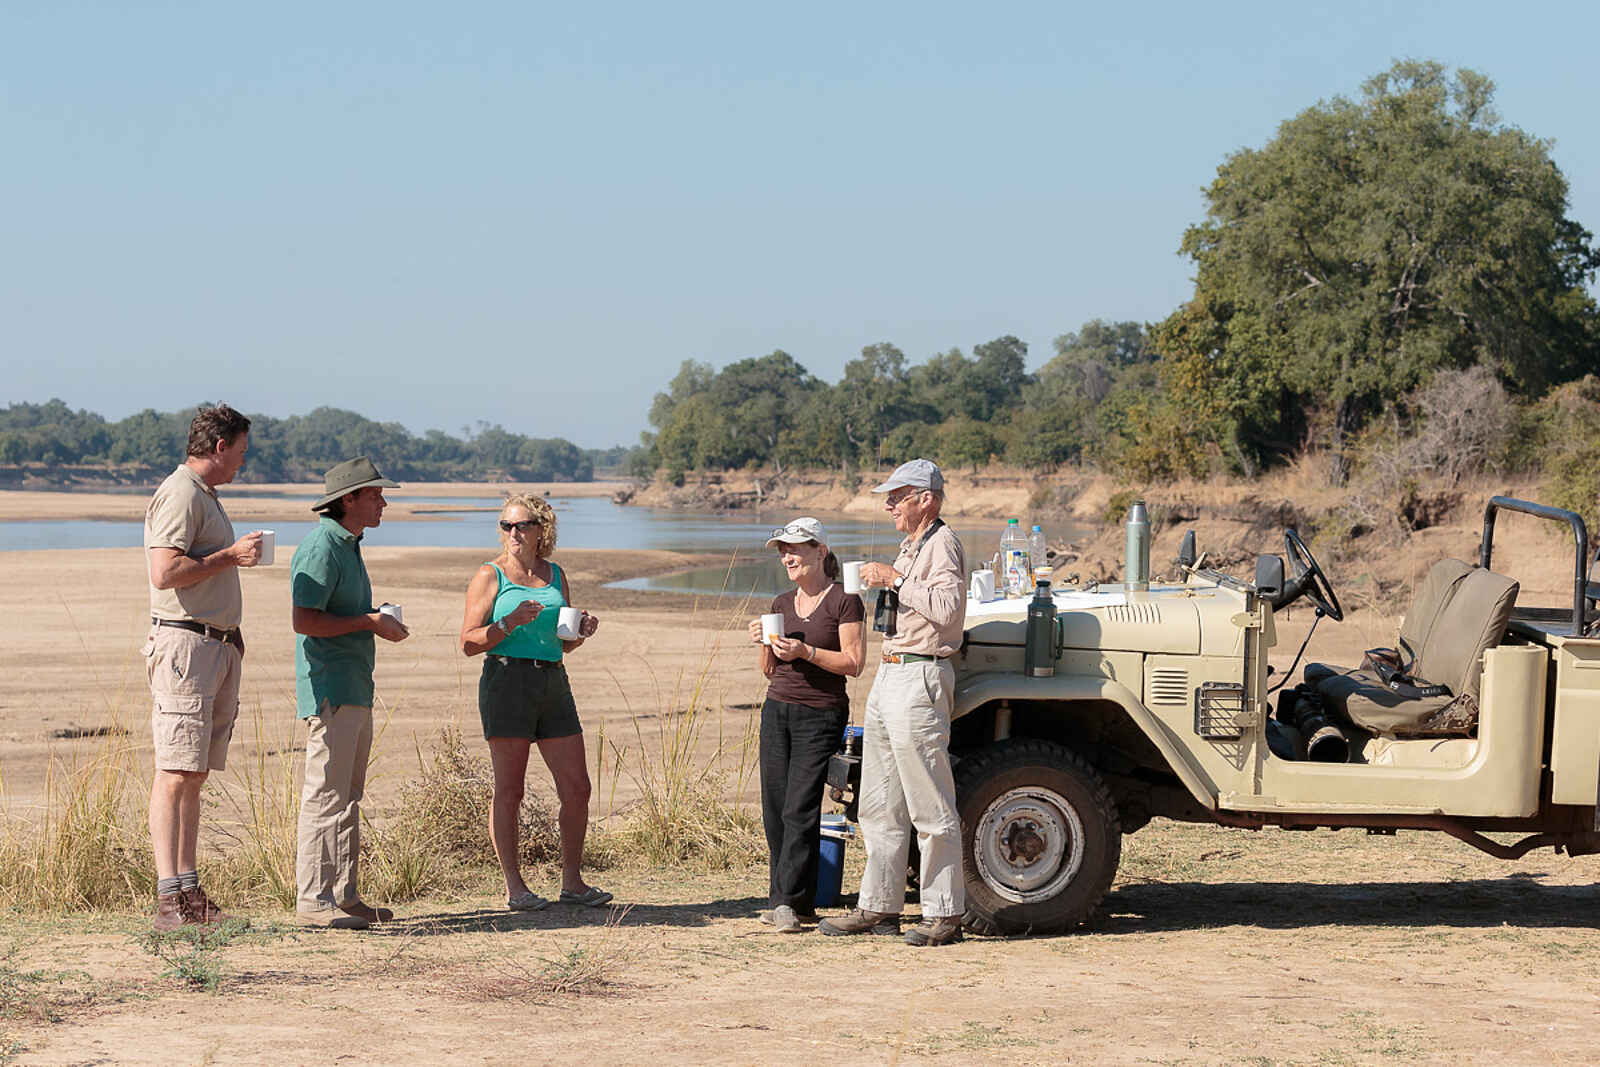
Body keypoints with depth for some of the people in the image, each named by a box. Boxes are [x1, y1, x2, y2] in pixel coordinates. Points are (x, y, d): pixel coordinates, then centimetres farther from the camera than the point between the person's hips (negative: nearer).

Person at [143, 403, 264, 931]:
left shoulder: (206, 497, 21)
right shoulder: (180, 494, -11)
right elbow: (165, 572, -22)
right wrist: (231, 556, -13)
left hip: (218, 645, 10)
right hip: (185, 644, -10)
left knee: (195, 774, 8)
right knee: (176, 774, -12)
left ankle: (189, 894, 9)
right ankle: (169, 898, -15)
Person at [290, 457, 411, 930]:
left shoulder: (348, 546, 20)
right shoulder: (321, 548, -13)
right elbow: (305, 621, -21)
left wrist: (380, 623, 12)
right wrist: (369, 622, -15)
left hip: (356, 690, 10)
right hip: (330, 690, -10)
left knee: (348, 797, 11)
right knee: (326, 795, -10)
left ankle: (344, 895, 16)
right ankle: (313, 898, -8)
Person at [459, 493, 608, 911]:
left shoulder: (555, 575, 15)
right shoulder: (490, 576, 0)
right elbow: (469, 642, -5)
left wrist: (583, 630, 1)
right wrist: (510, 623, -18)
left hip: (553, 684, 5)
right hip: (507, 682, -5)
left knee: (577, 788, 3)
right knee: (508, 790, -3)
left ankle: (572, 882, 13)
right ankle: (514, 888, 4)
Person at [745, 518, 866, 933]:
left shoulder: (843, 601, -6)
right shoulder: (782, 603, 14)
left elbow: (854, 663, -11)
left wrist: (805, 651, -19)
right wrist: (765, 644, -2)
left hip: (821, 715, -7)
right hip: (777, 710, 7)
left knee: (800, 809, -10)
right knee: (774, 809, 4)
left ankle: (788, 901, -7)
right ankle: (793, 901, 12)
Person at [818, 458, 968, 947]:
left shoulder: (942, 544, -10)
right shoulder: (910, 546, 21)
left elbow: (947, 606, -26)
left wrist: (895, 579, -22)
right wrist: (884, 582, 15)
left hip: (919, 677, -11)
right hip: (890, 674, 11)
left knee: (930, 806, -7)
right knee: (880, 805, 12)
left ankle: (944, 914, -3)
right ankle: (878, 907, 18)